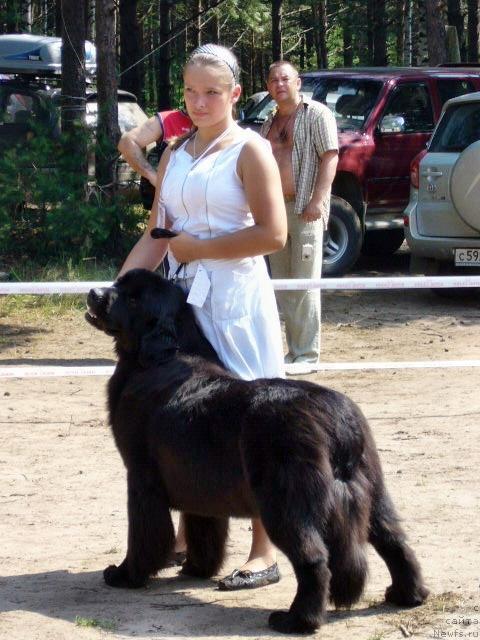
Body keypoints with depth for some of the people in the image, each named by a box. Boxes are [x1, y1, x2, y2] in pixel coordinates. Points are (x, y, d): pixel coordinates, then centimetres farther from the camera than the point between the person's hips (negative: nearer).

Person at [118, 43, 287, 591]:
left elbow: (272, 234, -15)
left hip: (236, 298, -6)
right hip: (183, 297, 6)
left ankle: (265, 552, -1)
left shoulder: (249, 150, -5)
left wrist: (197, 248, -11)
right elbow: (156, 238, 11)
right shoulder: (174, 156, 13)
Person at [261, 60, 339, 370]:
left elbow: (330, 157, -10)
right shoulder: (270, 123, 19)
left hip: (304, 210, -7)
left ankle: (307, 353, -5)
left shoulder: (317, 114, -3)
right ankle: (293, 349, 14)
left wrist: (317, 200, -19)